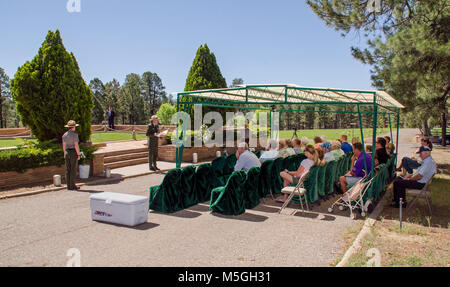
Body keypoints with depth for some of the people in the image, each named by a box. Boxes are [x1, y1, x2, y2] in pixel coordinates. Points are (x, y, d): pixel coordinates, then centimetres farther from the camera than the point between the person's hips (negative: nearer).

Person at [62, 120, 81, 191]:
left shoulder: (64, 135, 8)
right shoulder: (74, 134, -12)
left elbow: (64, 146, 11)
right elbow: (76, 145, -15)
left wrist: (65, 154, 19)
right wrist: (78, 155, -11)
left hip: (67, 153, 6)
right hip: (73, 153, -6)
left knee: (68, 169, 7)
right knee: (73, 169, -2)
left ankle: (68, 186, 10)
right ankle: (72, 185, -1)